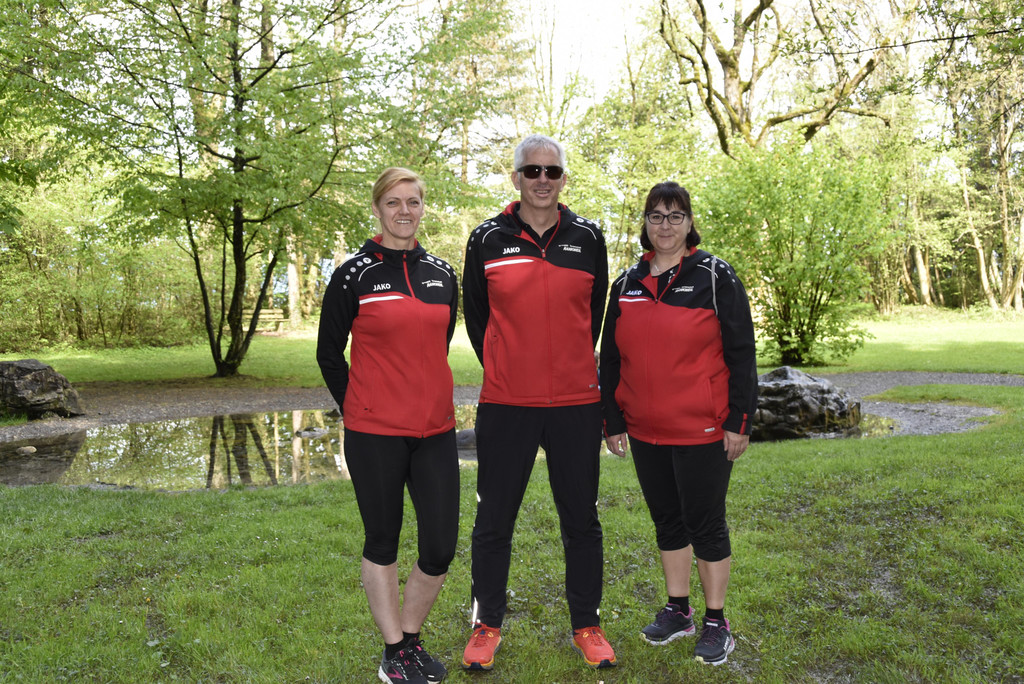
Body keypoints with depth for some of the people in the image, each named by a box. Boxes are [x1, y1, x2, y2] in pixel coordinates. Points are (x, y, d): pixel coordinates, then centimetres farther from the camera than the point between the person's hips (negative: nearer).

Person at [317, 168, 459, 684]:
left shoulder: (443, 274, 9)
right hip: (374, 434, -4)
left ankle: (411, 639, 28)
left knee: (441, 547, 4)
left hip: (435, 429, 4)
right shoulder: (353, 275, -3)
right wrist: (360, 408, 8)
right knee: (383, 542, 9)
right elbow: (329, 354, 4)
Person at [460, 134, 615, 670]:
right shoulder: (487, 240, 0)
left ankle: (586, 625, 28)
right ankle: (487, 625, 27)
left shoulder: (588, 238, 4)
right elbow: (475, 315, 11)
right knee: (493, 520, 8)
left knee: (581, 519, 11)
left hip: (576, 404, 1)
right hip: (504, 405, -1)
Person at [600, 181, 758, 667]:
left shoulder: (716, 277, -4)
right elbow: (610, 358, 12)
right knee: (667, 520, 16)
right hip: (645, 431, 5)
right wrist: (612, 422, 11)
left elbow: (741, 353, -6)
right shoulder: (627, 285, 9)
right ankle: (677, 611, 32)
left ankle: (716, 623, 20)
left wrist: (739, 421, -10)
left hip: (703, 432, -5)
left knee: (705, 523, 4)